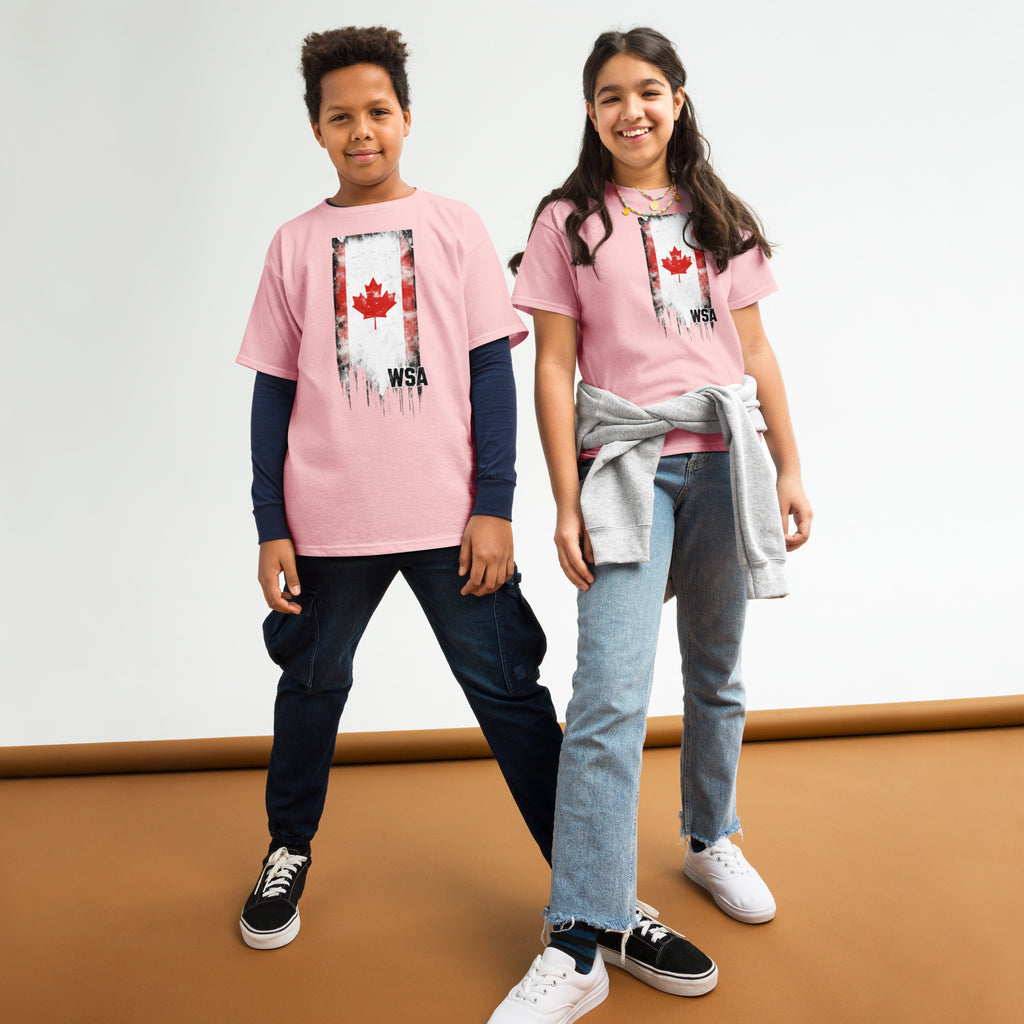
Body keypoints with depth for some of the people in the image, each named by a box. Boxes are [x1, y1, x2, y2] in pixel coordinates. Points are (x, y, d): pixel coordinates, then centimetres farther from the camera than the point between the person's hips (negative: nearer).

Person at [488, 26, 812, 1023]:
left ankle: (710, 840, 37)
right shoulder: (568, 221, 5)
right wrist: (566, 503, -8)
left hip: (724, 459, 4)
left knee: (717, 674, 14)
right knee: (609, 696, -14)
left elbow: (756, 352, 14)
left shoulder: (720, 219, 15)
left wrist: (790, 470, 8)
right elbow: (553, 366, -1)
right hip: (625, 462, -4)